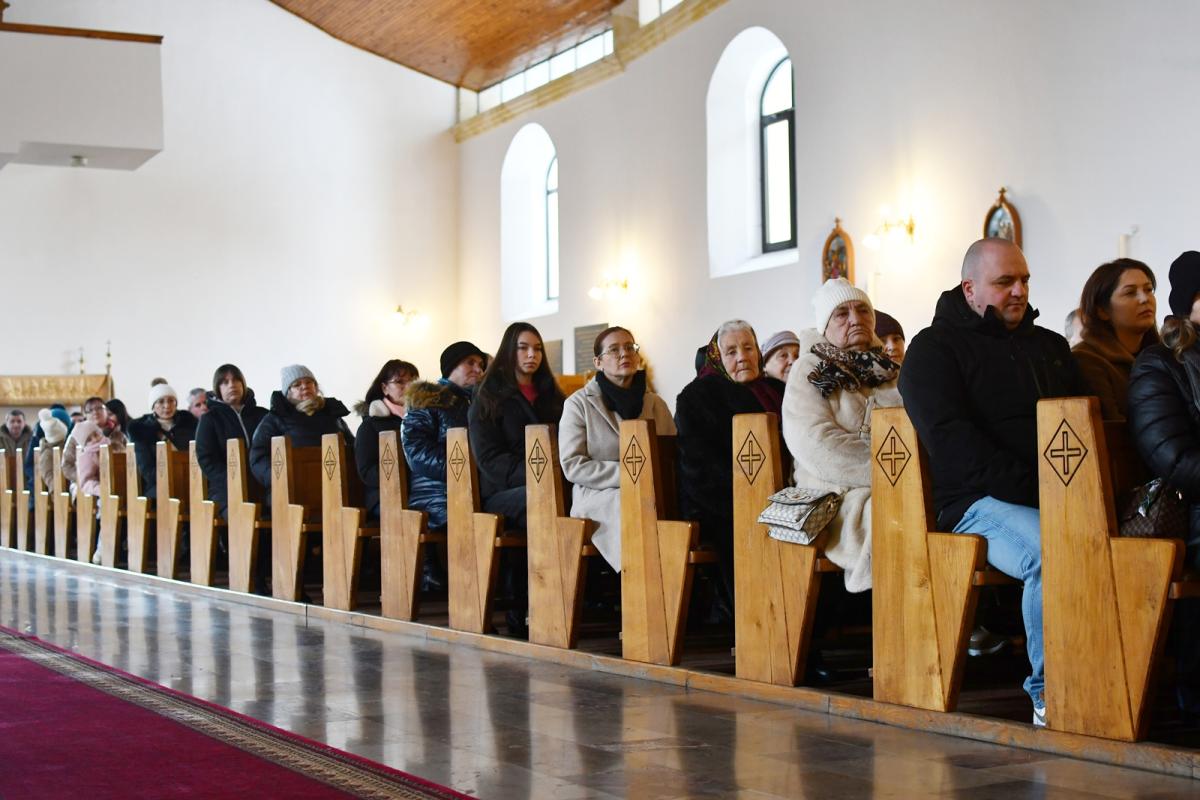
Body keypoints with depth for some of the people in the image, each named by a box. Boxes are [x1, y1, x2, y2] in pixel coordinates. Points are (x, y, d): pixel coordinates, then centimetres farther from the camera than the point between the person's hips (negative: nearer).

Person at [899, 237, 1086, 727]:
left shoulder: (1050, 346, 26)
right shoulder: (933, 349, 6)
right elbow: (949, 438, -8)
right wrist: (1026, 488, -17)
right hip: (980, 501, -5)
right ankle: (1050, 690, -21)